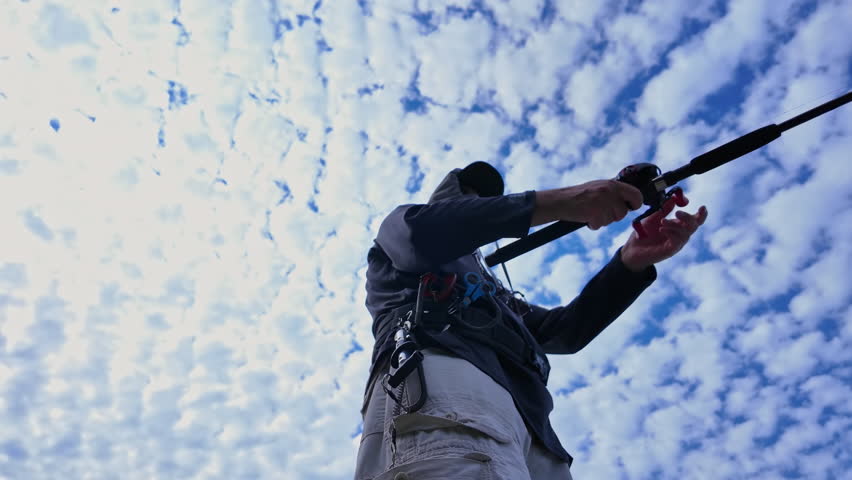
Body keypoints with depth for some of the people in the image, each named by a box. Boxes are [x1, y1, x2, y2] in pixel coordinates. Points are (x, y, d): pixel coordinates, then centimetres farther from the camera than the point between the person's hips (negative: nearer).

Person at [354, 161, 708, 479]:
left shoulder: (500, 297, 42)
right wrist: (557, 202, -2)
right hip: (443, 377, -6)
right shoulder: (399, 227, 28)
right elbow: (420, 230, 2)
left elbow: (567, 329, 25)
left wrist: (632, 262, 9)